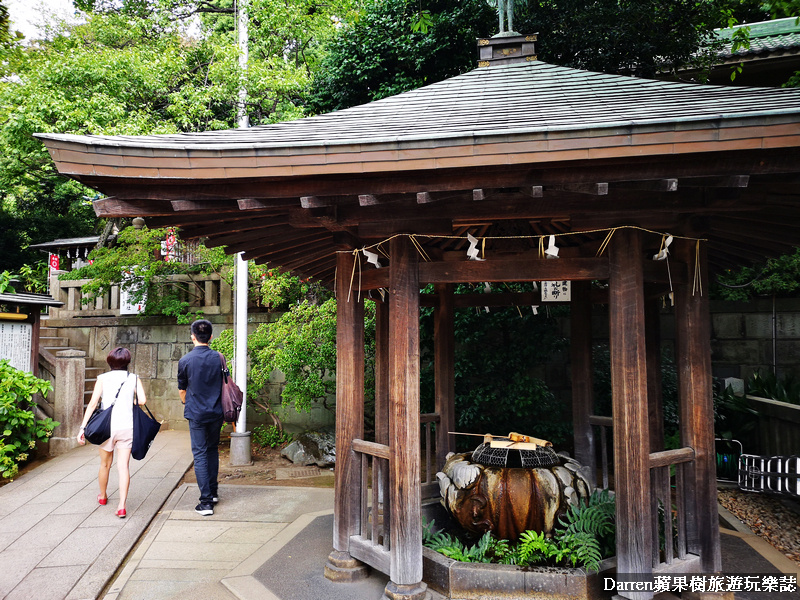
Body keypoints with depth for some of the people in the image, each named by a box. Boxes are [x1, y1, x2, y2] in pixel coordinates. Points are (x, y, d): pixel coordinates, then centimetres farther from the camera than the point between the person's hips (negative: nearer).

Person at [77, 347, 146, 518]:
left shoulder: (103, 378, 3)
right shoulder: (134, 379, 4)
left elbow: (93, 403, -4)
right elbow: (142, 400, -8)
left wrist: (83, 427, -5)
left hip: (106, 427, 1)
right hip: (127, 427, -1)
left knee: (105, 464, 20)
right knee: (123, 466, -2)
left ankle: (102, 496, 42)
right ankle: (122, 505, -12)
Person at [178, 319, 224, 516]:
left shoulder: (185, 361, -7)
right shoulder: (218, 358, -2)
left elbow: (182, 390, 5)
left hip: (196, 414, -2)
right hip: (216, 412, 3)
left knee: (200, 455, 0)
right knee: (212, 450, 18)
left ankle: (206, 501, -2)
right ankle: (213, 492, 26)